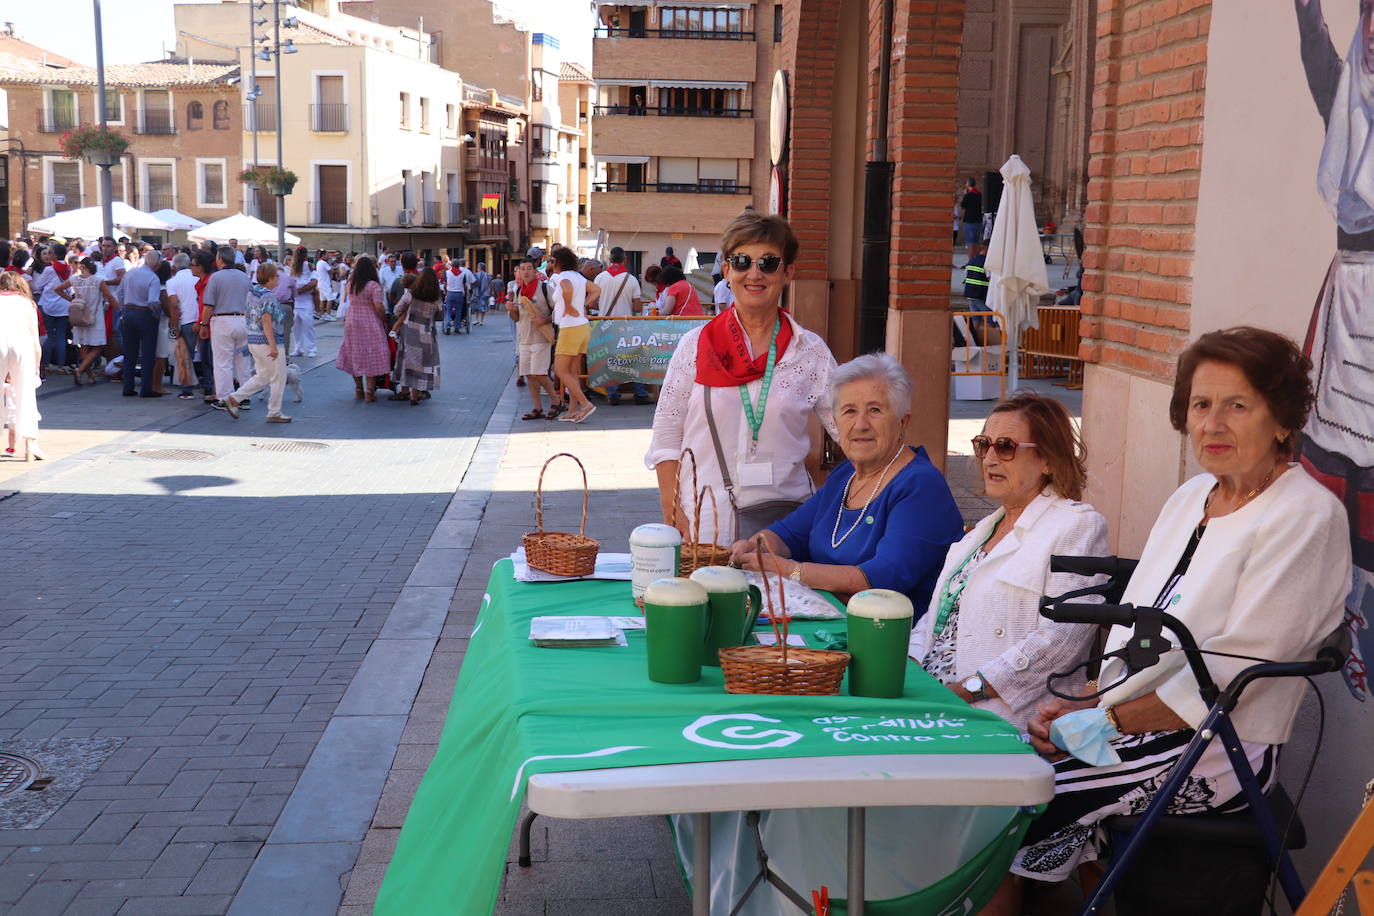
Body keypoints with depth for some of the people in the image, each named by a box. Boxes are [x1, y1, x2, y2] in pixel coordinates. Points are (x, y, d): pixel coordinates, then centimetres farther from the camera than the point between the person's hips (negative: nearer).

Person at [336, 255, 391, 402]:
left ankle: (358, 390, 19)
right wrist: (384, 321, -4)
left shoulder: (351, 284, 3)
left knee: (355, 355, 14)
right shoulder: (373, 286, -14)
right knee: (371, 357, 1)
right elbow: (379, 307, -17)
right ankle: (370, 391, -1)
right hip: (370, 324, -6)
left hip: (351, 322, 6)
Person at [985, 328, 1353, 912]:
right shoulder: (1191, 496, 13)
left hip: (1221, 746, -8)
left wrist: (1106, 720, -15)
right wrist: (1082, 704, 0)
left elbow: (1234, 667, -18)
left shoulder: (1307, 517, -13)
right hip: (1131, 720, 8)